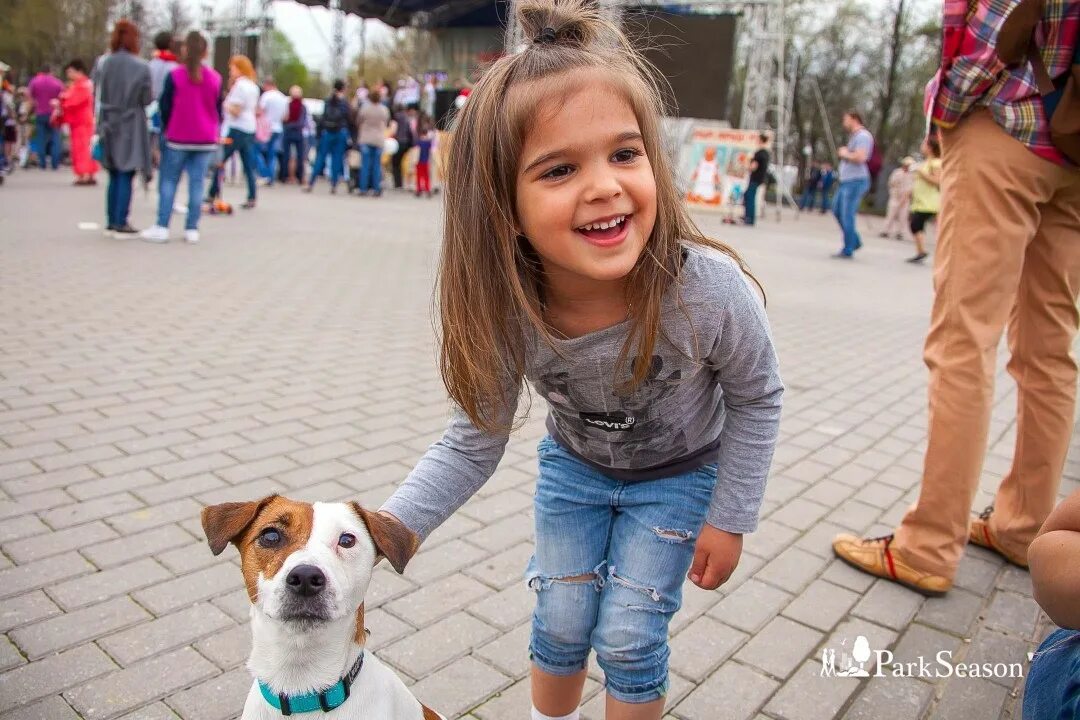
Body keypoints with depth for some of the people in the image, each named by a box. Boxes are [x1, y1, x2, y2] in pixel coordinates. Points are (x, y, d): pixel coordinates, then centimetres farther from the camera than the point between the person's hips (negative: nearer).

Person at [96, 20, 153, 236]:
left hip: (110, 126, 4)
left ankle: (111, 222, 16)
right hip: (131, 127, -4)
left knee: (114, 177, 13)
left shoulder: (105, 64, 1)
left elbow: (100, 97, 6)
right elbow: (147, 100, -7)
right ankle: (121, 224, -1)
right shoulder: (141, 67, -11)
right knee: (126, 177, 0)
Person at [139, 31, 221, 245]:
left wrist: (167, 128, 15)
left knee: (169, 181, 6)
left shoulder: (175, 75, -6)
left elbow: (165, 106, -1)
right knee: (197, 183, 4)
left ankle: (162, 227, 3)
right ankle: (192, 229, 3)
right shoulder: (215, 78, 1)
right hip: (206, 140, 2)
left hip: (177, 139, -2)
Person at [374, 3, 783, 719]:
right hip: (575, 465, 2)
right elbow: (474, 442, -14)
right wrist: (397, 524, -27)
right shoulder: (503, 312, -30)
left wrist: (729, 520, -9)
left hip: (679, 475, -2)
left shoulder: (709, 289, -36)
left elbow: (757, 399, -15)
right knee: (560, 626, 12)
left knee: (628, 639, 2)